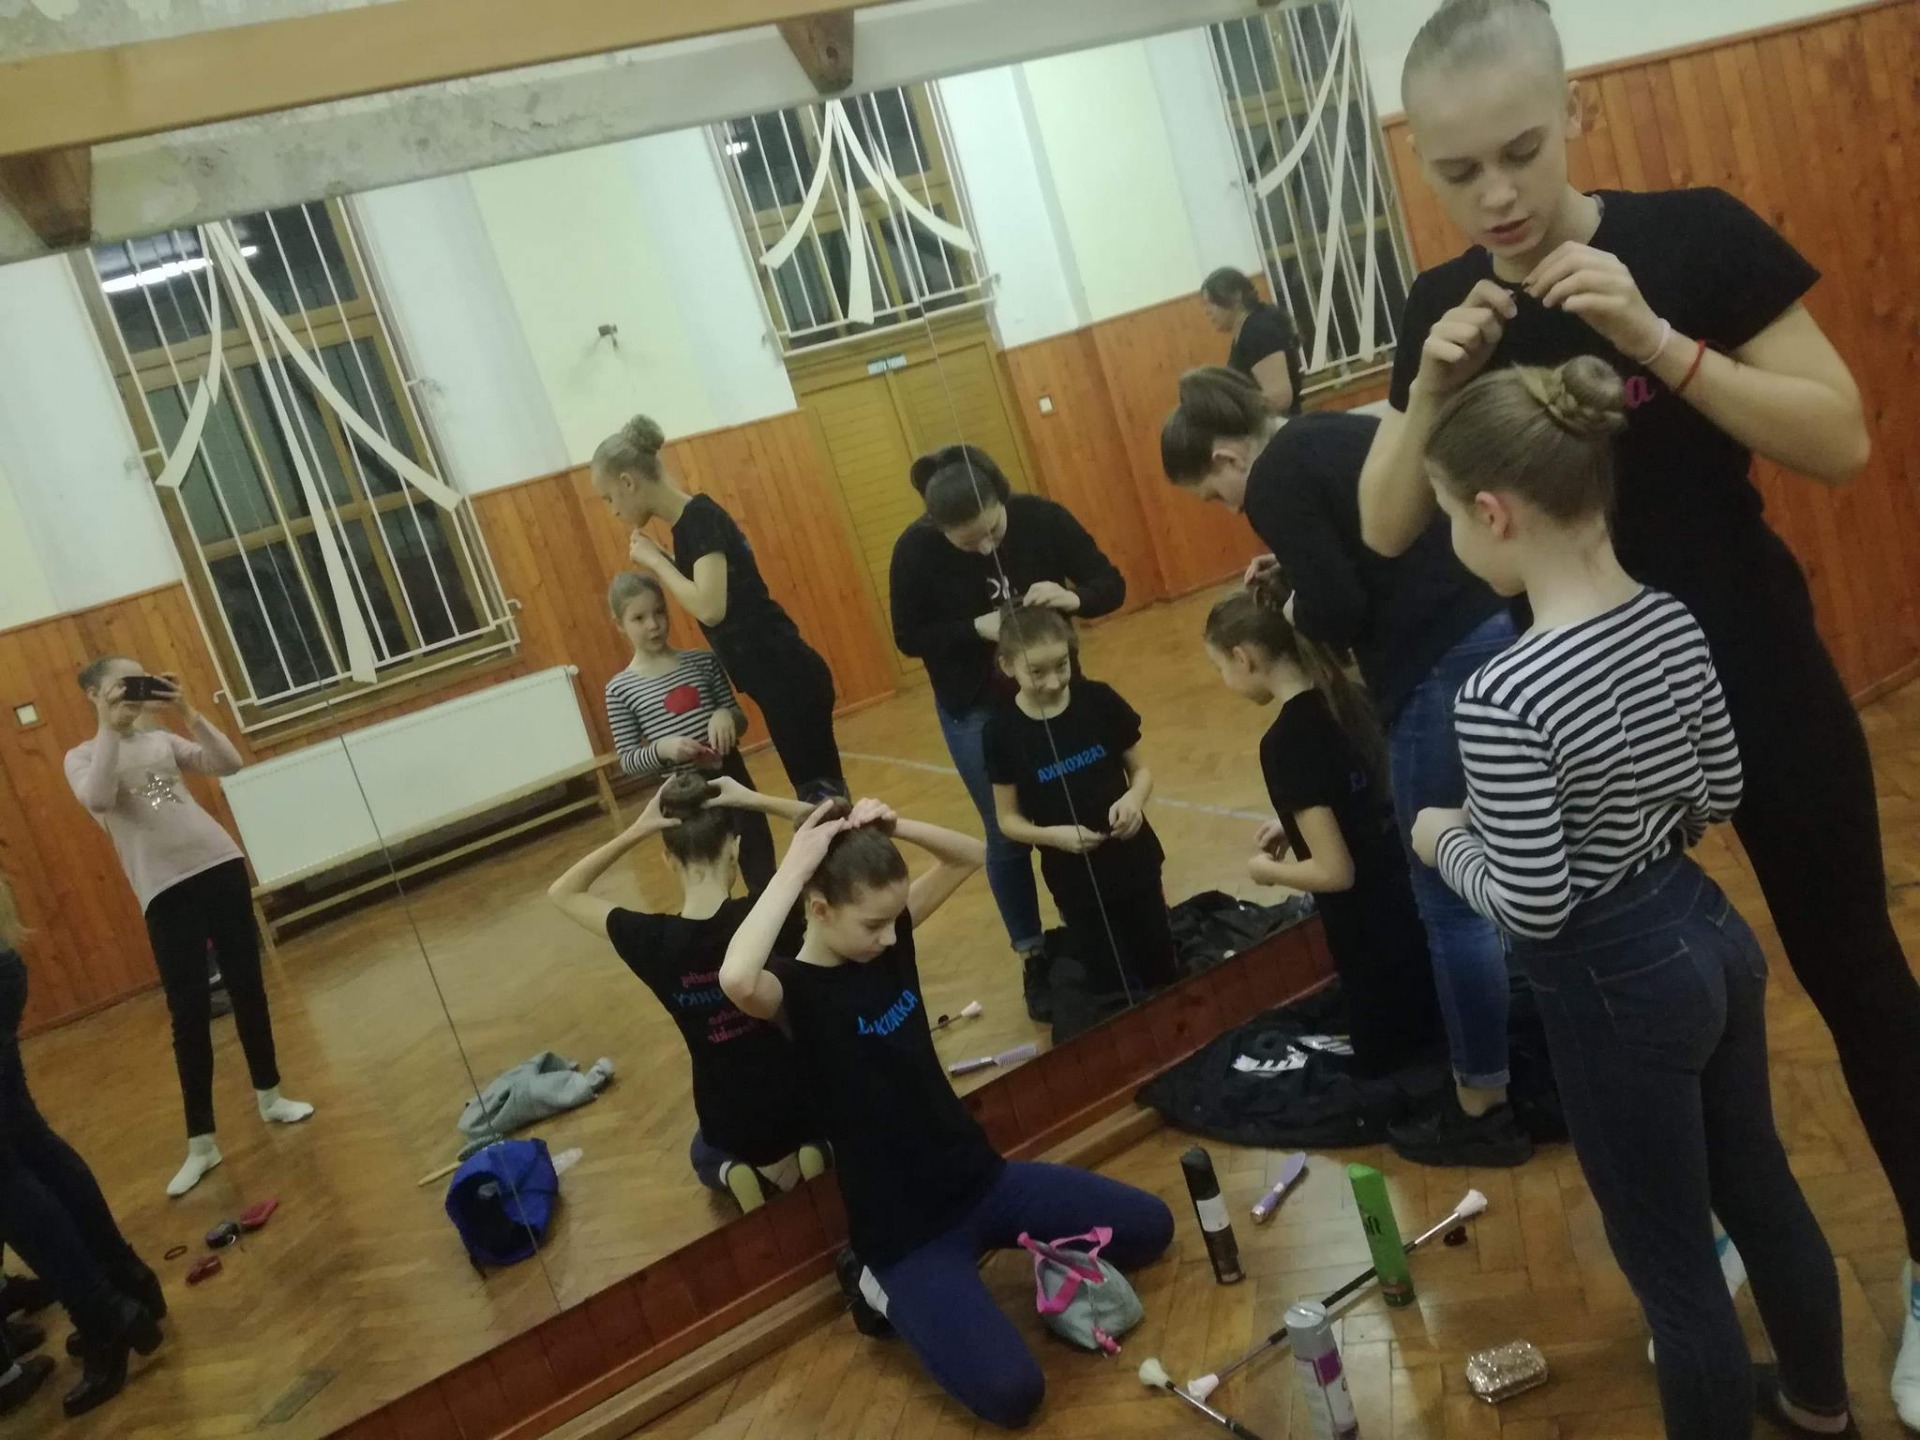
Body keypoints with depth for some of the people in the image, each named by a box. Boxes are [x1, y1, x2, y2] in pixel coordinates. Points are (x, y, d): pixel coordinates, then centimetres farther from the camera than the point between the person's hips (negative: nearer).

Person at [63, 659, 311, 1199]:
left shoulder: (163, 740, 11)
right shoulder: (82, 757, 5)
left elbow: (229, 764, 1)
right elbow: (97, 800, -17)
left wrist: (189, 714, -7)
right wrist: (111, 728, -15)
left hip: (221, 867, 3)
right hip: (165, 891, -3)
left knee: (248, 987, 11)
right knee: (187, 1015, -3)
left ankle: (269, 1097, 29)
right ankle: (200, 1142, 7)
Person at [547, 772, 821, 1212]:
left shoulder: (652, 942, -18)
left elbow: (562, 892, 0)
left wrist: (634, 832, -12)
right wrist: (755, 801, -15)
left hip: (735, 1123, 1)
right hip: (804, 1098, -1)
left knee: (705, 1157, 39)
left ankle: (735, 1175, 5)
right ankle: (810, 1151, 6)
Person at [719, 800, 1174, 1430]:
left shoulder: (890, 936, -1)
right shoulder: (793, 989, -21)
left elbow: (971, 856, 6)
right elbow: (736, 980, -46)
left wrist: (894, 827, -13)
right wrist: (796, 863, -36)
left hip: (980, 1177, 7)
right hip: (905, 1232, -7)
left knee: (1150, 1225, 6)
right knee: (1010, 1391, -20)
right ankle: (896, 1293, 4)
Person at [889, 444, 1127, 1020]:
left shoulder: (1040, 517, -18)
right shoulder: (916, 549, -19)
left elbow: (1111, 586, -11)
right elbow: (909, 638, -11)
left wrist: (1073, 598, -33)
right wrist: (977, 628, -26)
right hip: (974, 710, -1)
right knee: (1007, 837, 7)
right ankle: (1033, 957, 24)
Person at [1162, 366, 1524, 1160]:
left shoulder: (1276, 480, -9)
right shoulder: (1340, 429, 17)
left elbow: (1337, 611, -15)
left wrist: (1296, 612, 6)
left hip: (1442, 667, -10)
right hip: (1501, 628, 10)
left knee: (1450, 901, 3)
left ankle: (1484, 1107, 16)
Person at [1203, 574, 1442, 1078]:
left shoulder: (1284, 741, -24)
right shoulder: (1345, 696, -1)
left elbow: (1335, 871, -24)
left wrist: (1266, 869, -6)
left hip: (1373, 928, -8)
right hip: (1409, 902, 8)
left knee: (1387, 1065, 13)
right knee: (1426, 1044, 26)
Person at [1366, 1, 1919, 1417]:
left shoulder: (1693, 234, -12)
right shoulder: (1441, 306, -2)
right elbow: (1386, 531, -3)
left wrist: (1654, 336, -26)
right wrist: (1433, 385, -19)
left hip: (1757, 681, -3)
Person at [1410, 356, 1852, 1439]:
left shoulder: (1504, 697, -29)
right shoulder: (1673, 621, -5)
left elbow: (1531, 907, -23)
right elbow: (1721, 792, 6)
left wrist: (1447, 840, -7)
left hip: (1617, 986, -8)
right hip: (1713, 934, 9)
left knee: (1671, 1262, 14)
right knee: (1763, 1195, 29)